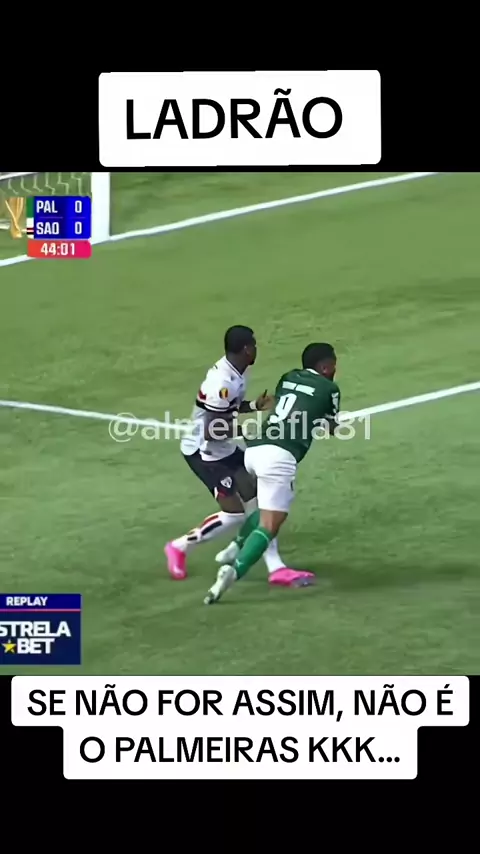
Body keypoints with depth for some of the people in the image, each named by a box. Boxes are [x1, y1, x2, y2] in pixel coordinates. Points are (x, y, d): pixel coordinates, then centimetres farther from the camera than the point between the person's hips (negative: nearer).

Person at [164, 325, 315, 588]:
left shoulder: (237, 371, 0)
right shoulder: (222, 382, -29)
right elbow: (212, 432, -28)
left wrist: (255, 406, 0)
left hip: (224, 449, 10)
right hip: (205, 452, -10)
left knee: (257, 499, 5)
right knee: (234, 513, -10)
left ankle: (275, 568, 9)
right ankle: (180, 547, 9)